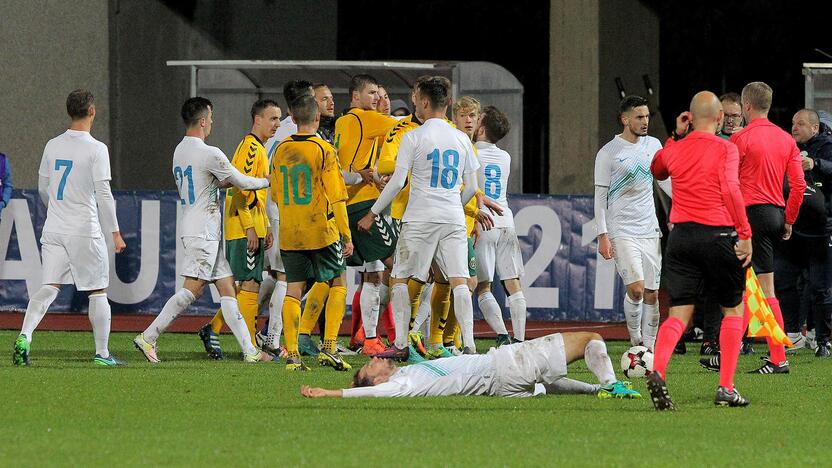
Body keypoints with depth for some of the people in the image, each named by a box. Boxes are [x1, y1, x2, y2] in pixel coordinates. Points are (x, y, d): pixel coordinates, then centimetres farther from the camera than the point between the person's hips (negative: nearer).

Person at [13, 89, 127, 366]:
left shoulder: (53, 146, 7)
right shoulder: (96, 149, -11)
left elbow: (43, 189, 16)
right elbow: (103, 194, -13)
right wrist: (115, 233, -7)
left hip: (53, 229, 5)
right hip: (85, 232, -5)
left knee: (49, 288, 2)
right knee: (98, 291, 6)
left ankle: (25, 336, -19)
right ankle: (102, 353, 9)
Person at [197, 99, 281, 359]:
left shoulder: (259, 148, 19)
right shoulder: (250, 147, -13)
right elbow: (238, 189, -20)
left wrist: (266, 227, 22)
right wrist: (250, 229, -22)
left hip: (253, 228, 10)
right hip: (245, 229, -10)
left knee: (245, 285, 12)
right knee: (250, 284, -7)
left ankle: (212, 329, 18)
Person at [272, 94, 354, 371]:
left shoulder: (281, 150, 5)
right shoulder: (323, 150, -9)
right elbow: (337, 197, -11)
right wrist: (347, 236, -6)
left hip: (289, 233, 4)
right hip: (322, 232, -4)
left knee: (293, 291, 6)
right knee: (338, 283, 11)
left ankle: (292, 354, 0)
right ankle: (329, 347, 0)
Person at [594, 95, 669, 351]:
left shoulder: (653, 145, 8)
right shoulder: (608, 153, -5)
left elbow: (665, 180, 20)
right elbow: (600, 196, -4)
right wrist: (603, 236, -9)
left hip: (649, 231, 5)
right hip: (621, 231, -5)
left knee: (652, 293, 2)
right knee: (636, 288, -17)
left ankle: (648, 347, 10)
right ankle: (635, 337, 2)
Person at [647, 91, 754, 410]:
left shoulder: (674, 150, 10)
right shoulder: (725, 149, -5)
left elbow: (657, 171, 33)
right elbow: (730, 190, -17)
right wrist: (745, 234, -15)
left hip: (681, 236, 4)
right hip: (718, 236, -4)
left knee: (679, 313, 2)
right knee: (733, 309, 13)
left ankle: (657, 370, -26)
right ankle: (726, 389, 7)